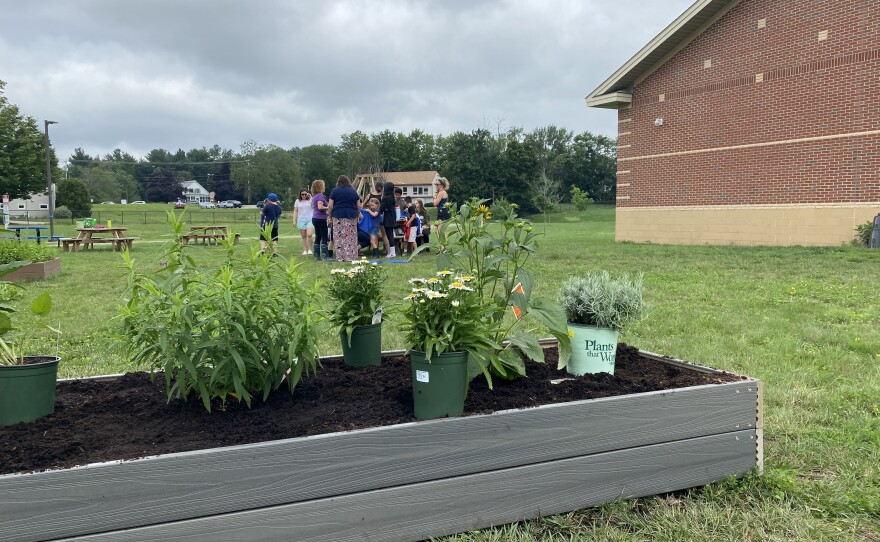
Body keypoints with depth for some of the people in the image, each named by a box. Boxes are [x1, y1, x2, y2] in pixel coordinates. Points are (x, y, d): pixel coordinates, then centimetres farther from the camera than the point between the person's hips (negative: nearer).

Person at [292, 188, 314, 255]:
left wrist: (310, 196, -23)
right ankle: (305, 250, 11)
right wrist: (294, 220, 5)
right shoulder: (298, 201, 9)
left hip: (310, 220, -2)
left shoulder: (310, 200, 3)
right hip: (301, 220, 2)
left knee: (309, 235, -16)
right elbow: (295, 211, 10)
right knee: (303, 236, 5)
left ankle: (310, 249, -1)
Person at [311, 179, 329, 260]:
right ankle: (324, 255, -10)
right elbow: (320, 207, -23)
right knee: (325, 238, -6)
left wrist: (326, 211, 19)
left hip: (315, 218, 9)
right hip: (320, 219, -9)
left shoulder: (314, 196, 16)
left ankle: (317, 255, 11)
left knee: (318, 237, 10)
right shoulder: (320, 195, -12)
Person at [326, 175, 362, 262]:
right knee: (351, 238, 4)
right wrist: (358, 215, 20)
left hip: (338, 216, -2)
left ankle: (340, 257, 0)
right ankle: (351, 257, 3)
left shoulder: (335, 191, 3)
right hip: (352, 216, 2)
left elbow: (330, 206, -2)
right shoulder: (353, 191, 9)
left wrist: (330, 215, 8)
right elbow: (358, 206, 8)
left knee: (339, 237, 1)